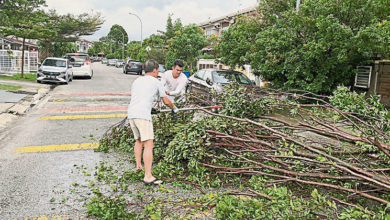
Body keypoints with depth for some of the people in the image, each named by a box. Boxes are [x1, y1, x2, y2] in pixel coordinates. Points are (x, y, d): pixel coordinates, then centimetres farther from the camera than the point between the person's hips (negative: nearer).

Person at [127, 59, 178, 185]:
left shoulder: (137, 81, 24)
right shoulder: (156, 82, 10)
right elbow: (166, 101, 17)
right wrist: (174, 108, 37)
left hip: (131, 114, 7)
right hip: (143, 115, -7)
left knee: (138, 141, 24)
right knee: (149, 145, -8)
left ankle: (138, 167, 32)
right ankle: (148, 177, -13)